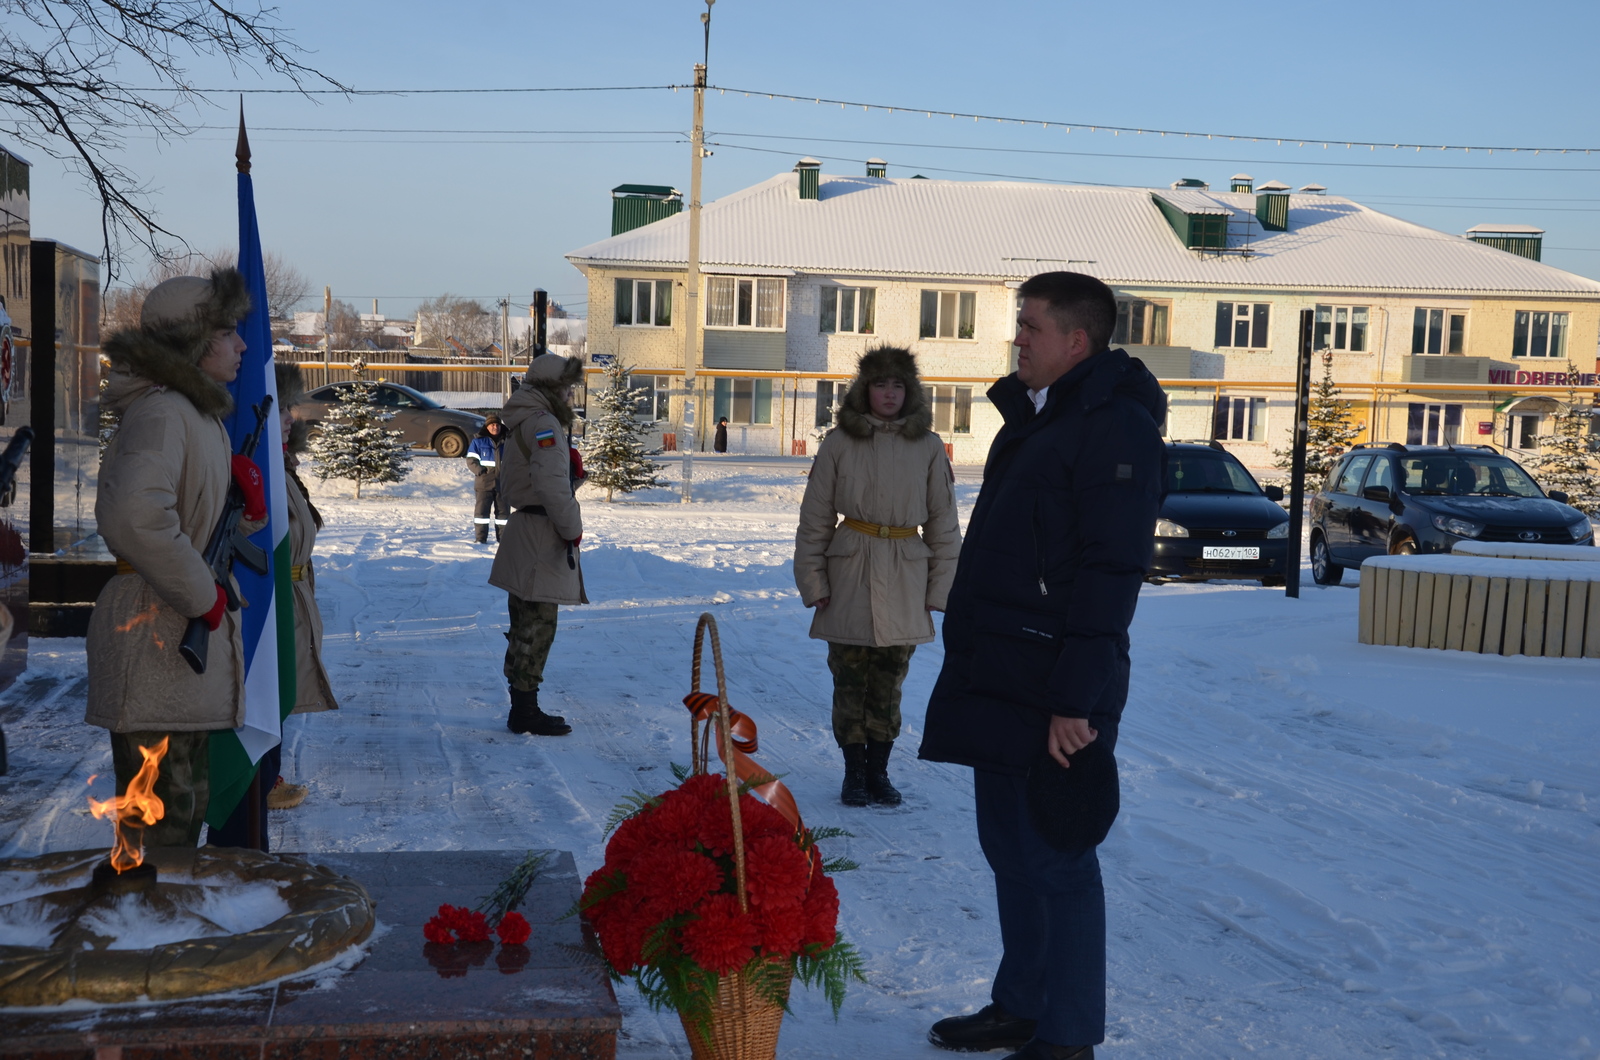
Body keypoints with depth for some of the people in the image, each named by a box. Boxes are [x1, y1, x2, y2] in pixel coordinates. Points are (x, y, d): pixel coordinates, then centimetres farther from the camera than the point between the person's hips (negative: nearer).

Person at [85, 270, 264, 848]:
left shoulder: (201, 413, 14)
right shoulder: (162, 411, -16)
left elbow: (230, 525, 24)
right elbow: (132, 518, -35)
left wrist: (242, 478, 1)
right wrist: (201, 595, -23)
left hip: (193, 638, 10)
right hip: (154, 640, -10)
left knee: (188, 805, 19)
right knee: (161, 818, -6)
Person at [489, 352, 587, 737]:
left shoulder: (522, 425, 19)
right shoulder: (544, 424, -15)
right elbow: (552, 485, -25)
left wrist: (571, 465, 5)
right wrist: (572, 528, -14)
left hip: (524, 529, 11)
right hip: (542, 535, -11)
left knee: (526, 625, 14)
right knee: (537, 625, -6)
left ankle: (522, 707, 22)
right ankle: (526, 711, -2)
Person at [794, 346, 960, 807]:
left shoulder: (928, 446, 2)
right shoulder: (839, 443, -1)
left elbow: (943, 523, 7)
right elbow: (815, 519, 3)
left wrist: (941, 586, 3)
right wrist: (812, 581, -1)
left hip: (905, 580, 1)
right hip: (850, 578, -1)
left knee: (888, 683, 8)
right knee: (850, 681, 4)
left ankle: (878, 772, 21)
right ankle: (854, 773, 17)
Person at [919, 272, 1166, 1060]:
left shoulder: (1117, 428, -15)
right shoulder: (1030, 417, 16)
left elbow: (1111, 575, -21)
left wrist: (1076, 700, -24)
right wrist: (971, 662, 20)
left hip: (1052, 692, -9)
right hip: (996, 680, 10)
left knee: (1057, 861, -1)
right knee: (1009, 849, 16)